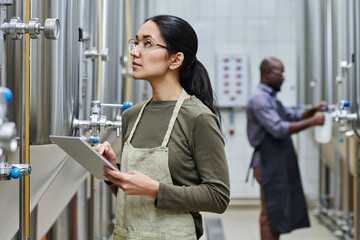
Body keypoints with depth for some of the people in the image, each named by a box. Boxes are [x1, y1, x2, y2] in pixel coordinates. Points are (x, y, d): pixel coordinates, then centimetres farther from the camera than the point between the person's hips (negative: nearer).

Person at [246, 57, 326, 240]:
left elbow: (293, 116, 21)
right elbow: (278, 129, -22)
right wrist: (311, 122, -19)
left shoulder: (270, 98, 19)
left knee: (282, 210, 12)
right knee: (271, 213, -7)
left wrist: (314, 110, 3)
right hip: (268, 163, -10)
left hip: (280, 163, 10)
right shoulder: (259, 98, -14)